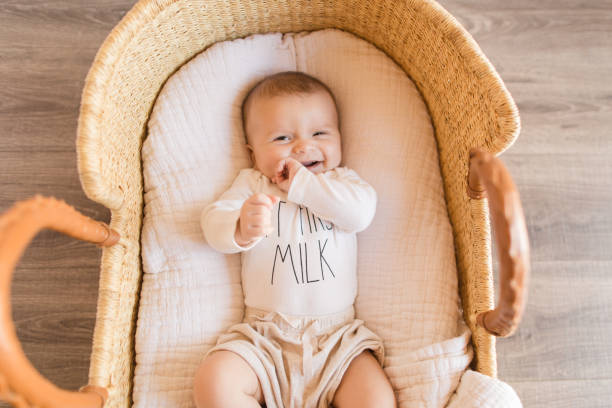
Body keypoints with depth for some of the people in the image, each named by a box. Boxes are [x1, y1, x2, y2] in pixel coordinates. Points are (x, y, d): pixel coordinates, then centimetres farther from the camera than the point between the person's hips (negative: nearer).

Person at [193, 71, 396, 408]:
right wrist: (242, 229, -27)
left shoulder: (341, 180, 11)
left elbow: (361, 212, -11)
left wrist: (302, 184, -11)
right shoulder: (251, 183, 9)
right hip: (263, 335, 0)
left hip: (337, 334, 0)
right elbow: (213, 223, -4)